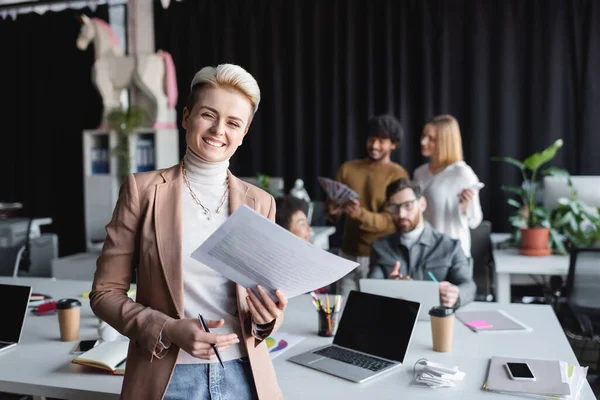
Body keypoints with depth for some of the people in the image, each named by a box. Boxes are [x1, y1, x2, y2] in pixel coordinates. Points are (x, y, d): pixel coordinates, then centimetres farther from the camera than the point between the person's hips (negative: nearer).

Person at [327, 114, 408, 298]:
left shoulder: (398, 174, -7)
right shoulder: (348, 168, 7)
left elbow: (391, 221, -13)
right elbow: (332, 205, 9)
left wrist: (361, 214, -30)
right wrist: (333, 211, -15)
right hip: (348, 254, 4)